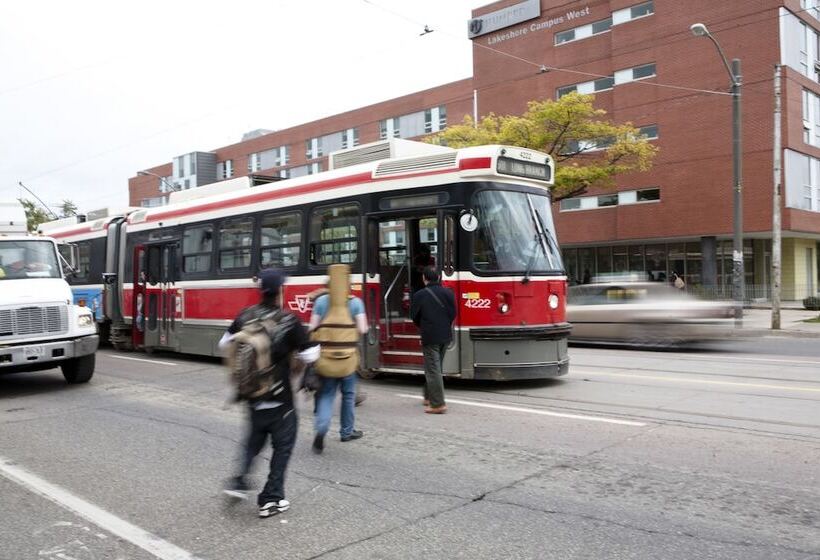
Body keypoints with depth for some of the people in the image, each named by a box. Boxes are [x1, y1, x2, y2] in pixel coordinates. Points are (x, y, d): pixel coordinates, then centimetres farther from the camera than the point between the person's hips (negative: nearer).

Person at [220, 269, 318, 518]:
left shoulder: (245, 316, -3)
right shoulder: (289, 322, -17)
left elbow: (225, 344, 7)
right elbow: (310, 355, -15)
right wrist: (314, 341, 5)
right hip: (279, 398, -5)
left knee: (254, 438, 26)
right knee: (282, 445, 10)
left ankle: (239, 480, 12)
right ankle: (270, 499, 11)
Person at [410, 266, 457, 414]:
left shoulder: (419, 295, -11)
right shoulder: (448, 293, 1)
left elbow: (414, 316, -1)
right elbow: (453, 314, 6)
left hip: (430, 337, -5)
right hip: (445, 336, 5)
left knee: (433, 370, -3)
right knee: (435, 368, 20)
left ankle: (438, 404, -6)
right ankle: (429, 397, 32)